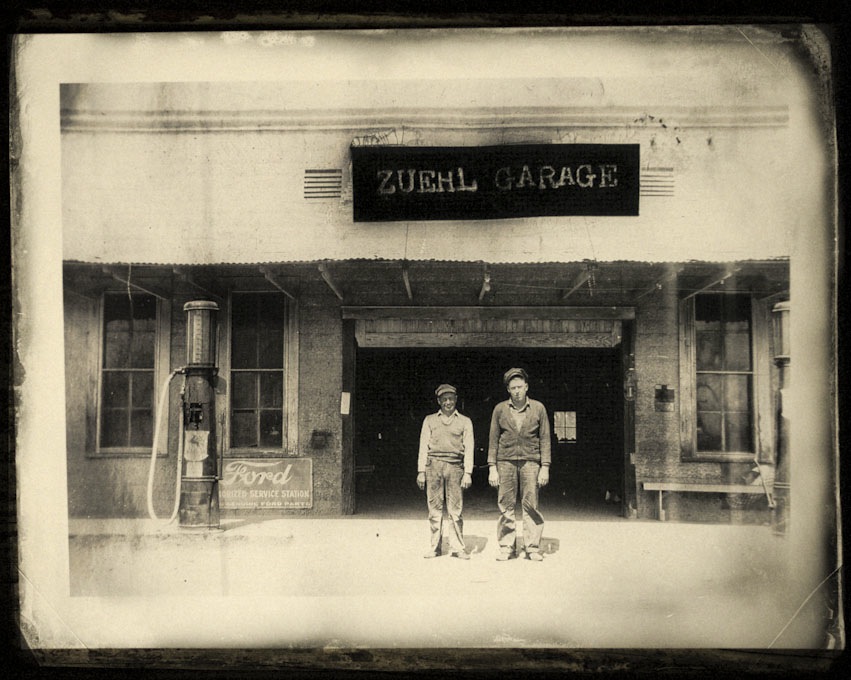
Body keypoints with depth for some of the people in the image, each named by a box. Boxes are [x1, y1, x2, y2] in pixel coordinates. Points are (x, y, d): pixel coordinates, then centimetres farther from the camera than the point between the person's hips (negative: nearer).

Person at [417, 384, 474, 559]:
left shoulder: (465, 422, 13)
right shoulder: (430, 420, 15)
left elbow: (468, 449, 8)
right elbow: (423, 446, 12)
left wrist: (468, 473, -2)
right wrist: (421, 471, 4)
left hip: (455, 466, -1)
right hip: (434, 465, 1)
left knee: (455, 509, -4)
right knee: (435, 508, 0)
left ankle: (457, 547, 2)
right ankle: (435, 546, 6)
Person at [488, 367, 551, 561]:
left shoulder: (538, 408, 5)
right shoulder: (500, 409, 6)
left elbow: (545, 439, 6)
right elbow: (493, 439, 9)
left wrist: (545, 467, 0)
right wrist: (492, 468, 3)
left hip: (530, 461, -1)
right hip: (506, 461, 1)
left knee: (531, 505, -4)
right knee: (505, 506, 0)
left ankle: (533, 547, 4)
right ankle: (506, 547, 7)